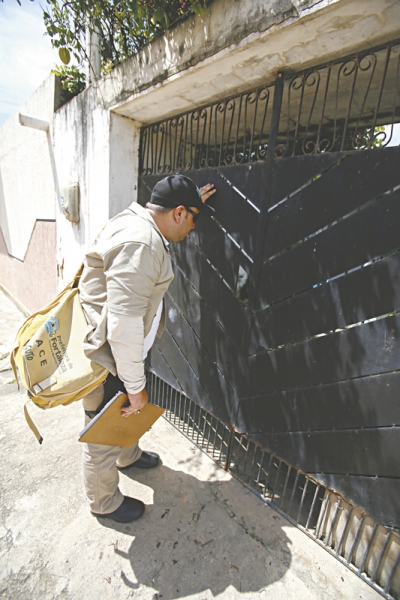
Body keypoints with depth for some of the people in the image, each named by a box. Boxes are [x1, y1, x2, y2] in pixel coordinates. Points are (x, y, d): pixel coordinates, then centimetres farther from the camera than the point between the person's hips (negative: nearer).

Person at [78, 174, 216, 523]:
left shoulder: (137, 221, 4)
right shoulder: (140, 244, -29)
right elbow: (124, 323, -33)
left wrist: (193, 202, 35)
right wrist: (136, 386, -23)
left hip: (115, 347, 10)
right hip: (104, 356, -10)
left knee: (126, 413, 31)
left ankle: (129, 456, 61)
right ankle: (105, 502, 43)